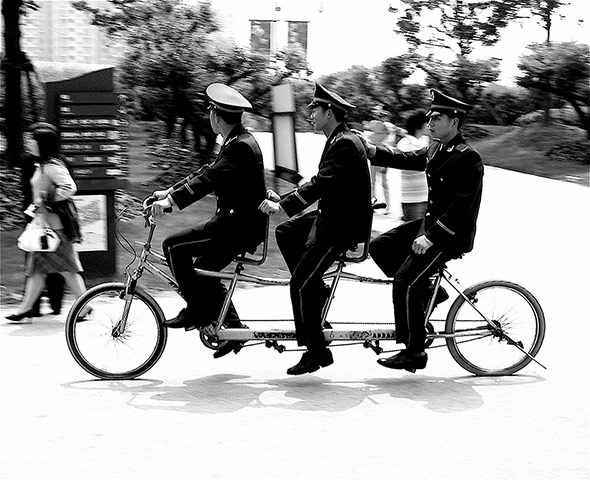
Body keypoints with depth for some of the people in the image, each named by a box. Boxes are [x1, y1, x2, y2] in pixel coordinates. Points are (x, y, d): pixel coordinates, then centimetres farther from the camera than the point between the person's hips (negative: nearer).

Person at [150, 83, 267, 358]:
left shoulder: (241, 147, -19)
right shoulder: (236, 142, 14)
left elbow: (209, 180, -28)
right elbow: (206, 173, 19)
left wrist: (172, 201, -32)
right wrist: (169, 192, 14)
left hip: (240, 224, -11)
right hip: (237, 222, 11)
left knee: (173, 246, -14)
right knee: (203, 270, 16)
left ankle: (196, 312, -5)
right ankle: (234, 327, 19)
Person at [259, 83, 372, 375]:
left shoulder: (345, 144, -19)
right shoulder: (338, 141, 14)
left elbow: (321, 184, -29)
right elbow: (319, 184, 17)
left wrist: (283, 206, -31)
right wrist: (282, 199, 9)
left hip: (343, 225, -10)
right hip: (332, 216, 10)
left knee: (300, 285, -9)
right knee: (285, 232, 14)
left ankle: (317, 351, -1)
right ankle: (315, 292, 14)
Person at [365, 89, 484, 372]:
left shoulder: (467, 159, -20)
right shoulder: (437, 150, 9)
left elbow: (461, 208, -25)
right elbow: (407, 160, 9)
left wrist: (430, 238, -29)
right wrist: (372, 152, -8)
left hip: (451, 235, -10)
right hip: (430, 221, 10)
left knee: (404, 282, -15)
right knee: (380, 247, 8)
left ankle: (414, 353, -5)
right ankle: (425, 292, 15)